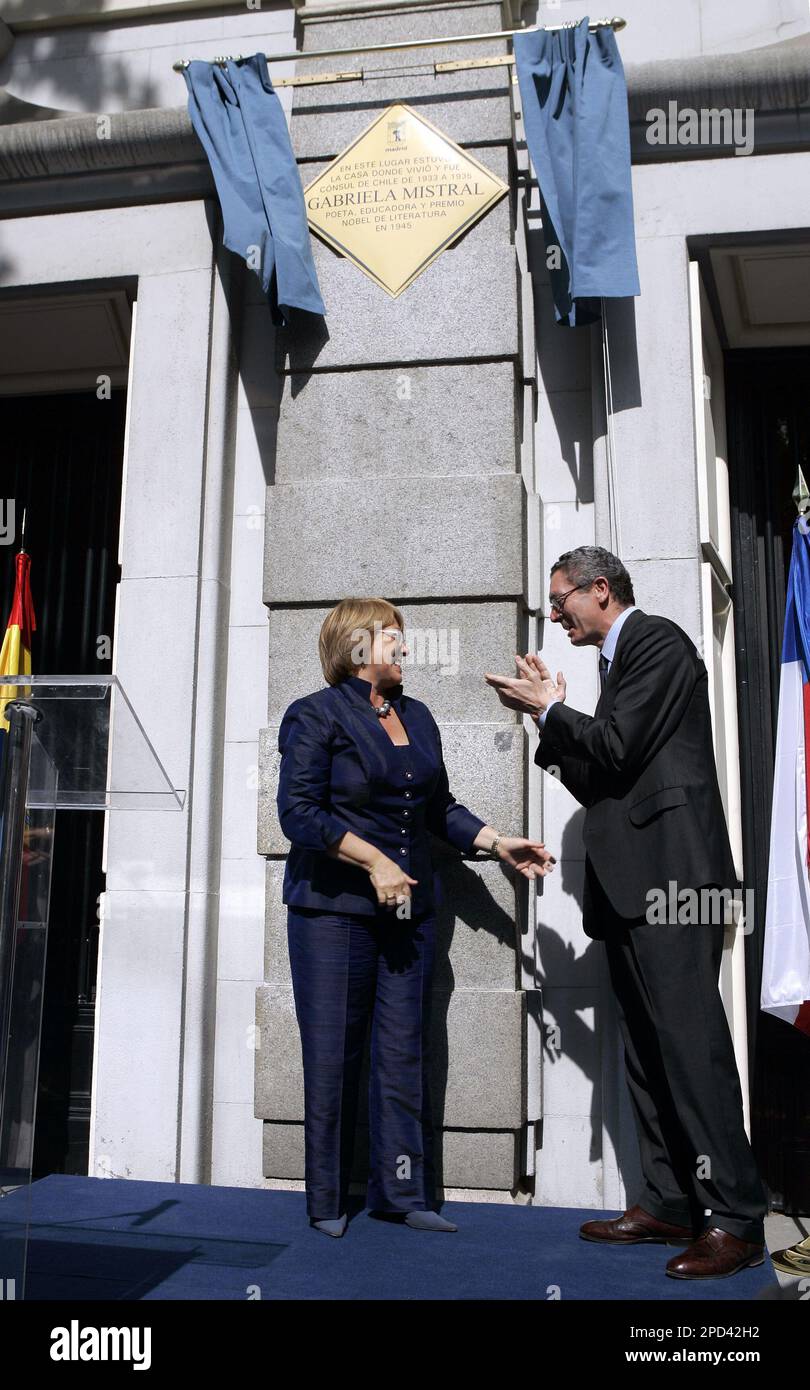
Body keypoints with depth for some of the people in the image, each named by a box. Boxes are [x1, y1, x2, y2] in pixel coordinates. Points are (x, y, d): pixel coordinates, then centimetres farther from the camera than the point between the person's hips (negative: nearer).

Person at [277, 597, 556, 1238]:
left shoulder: (417, 717, 15)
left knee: (405, 1050, 6)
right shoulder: (316, 715, -4)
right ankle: (327, 1199, 16)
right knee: (333, 1054, 2)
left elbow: (440, 809, 19)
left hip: (408, 906, 6)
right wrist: (374, 861, -17)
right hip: (334, 909, -5)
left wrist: (498, 843, 7)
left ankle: (400, 1191, 17)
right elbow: (300, 811, -13)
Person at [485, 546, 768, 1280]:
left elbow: (618, 749, -15)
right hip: (632, 885, 10)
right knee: (646, 1047, 10)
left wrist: (549, 709, -2)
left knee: (689, 1038, -11)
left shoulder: (657, 640, -4)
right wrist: (550, 714, 11)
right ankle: (669, 1203, 16)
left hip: (671, 872, -10)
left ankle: (736, 1217, -5)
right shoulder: (619, 661, 23)